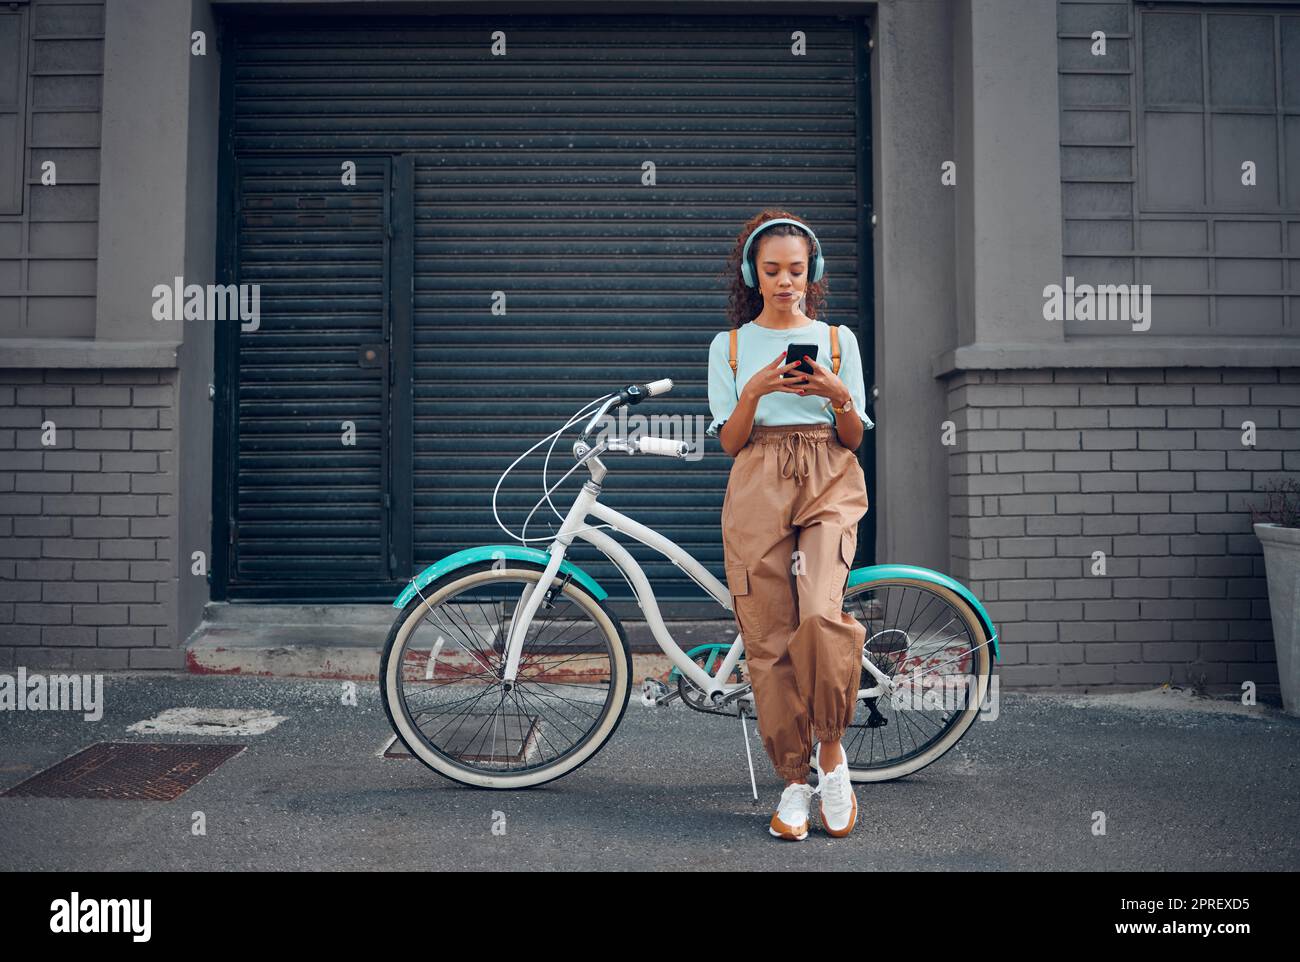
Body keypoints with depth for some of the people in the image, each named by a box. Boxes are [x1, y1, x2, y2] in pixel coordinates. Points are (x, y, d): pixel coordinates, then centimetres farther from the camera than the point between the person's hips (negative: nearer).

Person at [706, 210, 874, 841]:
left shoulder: (837, 339, 13)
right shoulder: (729, 346, 13)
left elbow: (853, 438, 10)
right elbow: (730, 442, 5)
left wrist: (837, 394, -9)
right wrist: (756, 391, -11)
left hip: (829, 484, -1)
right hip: (757, 487, 1)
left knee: (821, 615, -24)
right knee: (768, 637, -4)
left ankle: (830, 749, -1)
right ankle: (795, 781, 8)